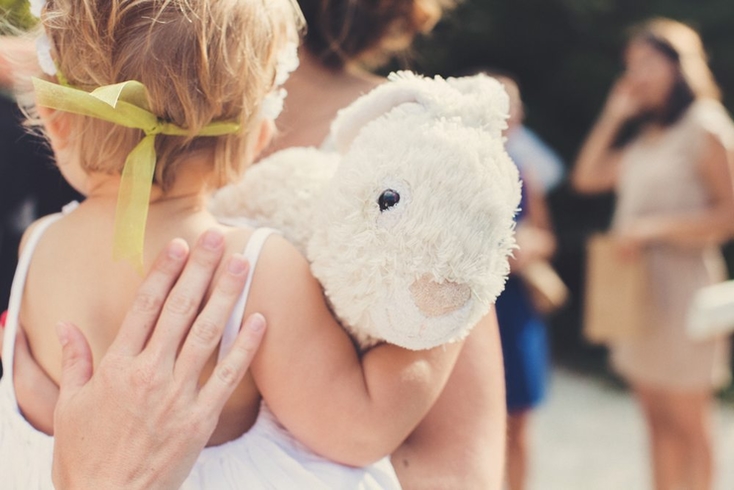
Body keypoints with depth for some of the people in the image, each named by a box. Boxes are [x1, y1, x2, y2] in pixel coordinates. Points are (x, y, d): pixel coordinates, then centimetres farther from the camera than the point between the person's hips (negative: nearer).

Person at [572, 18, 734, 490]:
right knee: (657, 417, 10)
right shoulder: (643, 134, 15)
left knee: (687, 421, -1)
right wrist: (613, 116, 9)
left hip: (681, 283, -7)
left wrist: (653, 227, -19)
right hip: (635, 282, 7)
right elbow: (588, 177, 15)